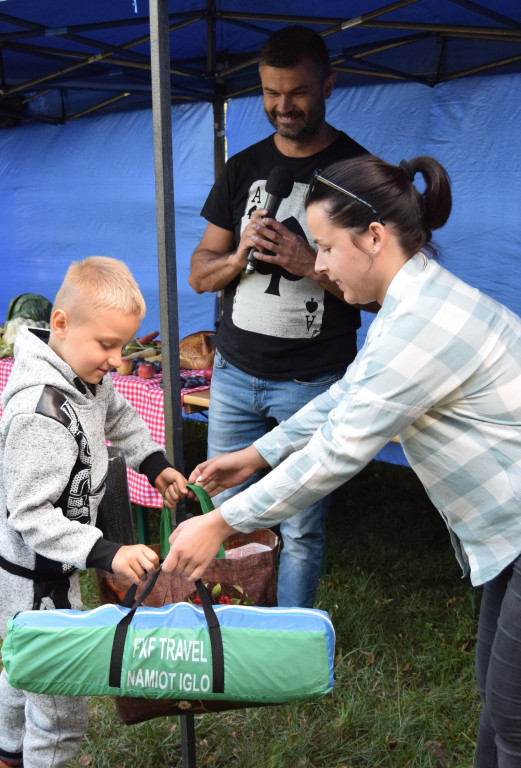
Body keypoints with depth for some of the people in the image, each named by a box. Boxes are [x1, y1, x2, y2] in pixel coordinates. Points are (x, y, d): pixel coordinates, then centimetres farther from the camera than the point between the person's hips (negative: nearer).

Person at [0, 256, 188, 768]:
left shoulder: (84, 373, -5)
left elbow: (117, 415, 17)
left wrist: (154, 463, 7)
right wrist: (108, 555, -35)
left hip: (43, 562, 10)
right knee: (62, 703, 4)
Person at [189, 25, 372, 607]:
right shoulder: (243, 169, 9)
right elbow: (199, 273, 10)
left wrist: (308, 263, -20)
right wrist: (239, 256, -11)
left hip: (314, 384, -4)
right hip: (234, 374, 4)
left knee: (301, 531, 3)